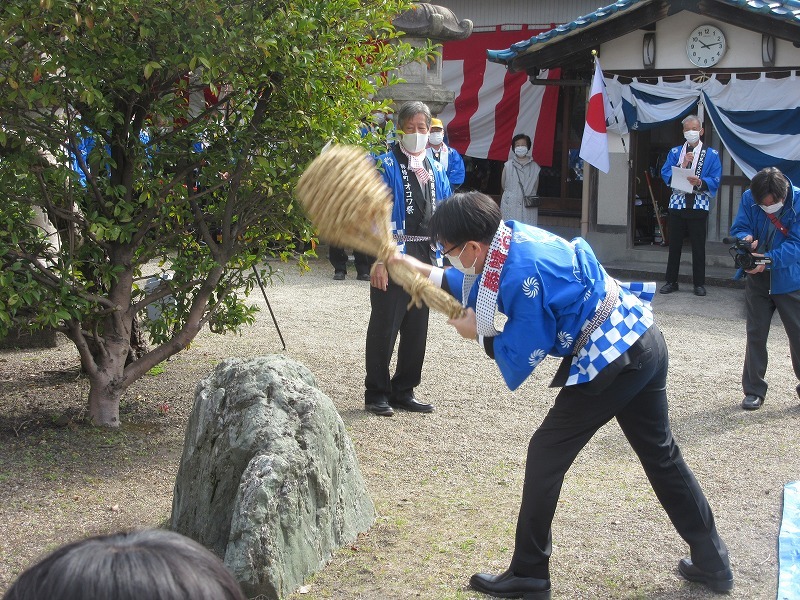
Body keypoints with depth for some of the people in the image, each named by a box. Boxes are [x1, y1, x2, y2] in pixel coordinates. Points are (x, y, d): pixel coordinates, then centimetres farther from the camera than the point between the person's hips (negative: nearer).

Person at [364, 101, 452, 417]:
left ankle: (404, 391, 22)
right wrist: (379, 260, -19)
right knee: (384, 328, 0)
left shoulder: (436, 170, 12)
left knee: (417, 329, 11)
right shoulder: (386, 165, -7)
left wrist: (440, 257, 8)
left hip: (425, 259, 6)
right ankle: (376, 393, 11)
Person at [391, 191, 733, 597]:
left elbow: (519, 358, -15)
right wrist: (425, 273, 23)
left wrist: (480, 334, 1)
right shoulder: (513, 235, 1)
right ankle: (712, 562, 31)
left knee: (547, 454, 2)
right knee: (660, 453, 20)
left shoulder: (522, 276, -25)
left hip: (610, 359, -10)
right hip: (645, 341, 10)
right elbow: (482, 286, 23)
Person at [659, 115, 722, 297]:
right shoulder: (675, 152, 11)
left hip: (699, 205, -2)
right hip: (677, 204, 2)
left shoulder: (711, 154, 4)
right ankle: (671, 281, 14)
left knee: (698, 246, 2)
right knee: (674, 245, 6)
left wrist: (700, 182, -22)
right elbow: (665, 174, -1)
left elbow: (715, 180, -3)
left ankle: (699, 284, 11)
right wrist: (683, 164, -14)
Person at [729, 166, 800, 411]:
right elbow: (738, 228, -5)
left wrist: (768, 259, -34)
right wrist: (746, 238, -29)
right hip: (758, 280, 3)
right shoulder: (749, 199, -10)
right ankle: (754, 390, 17)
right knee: (755, 335, 7)